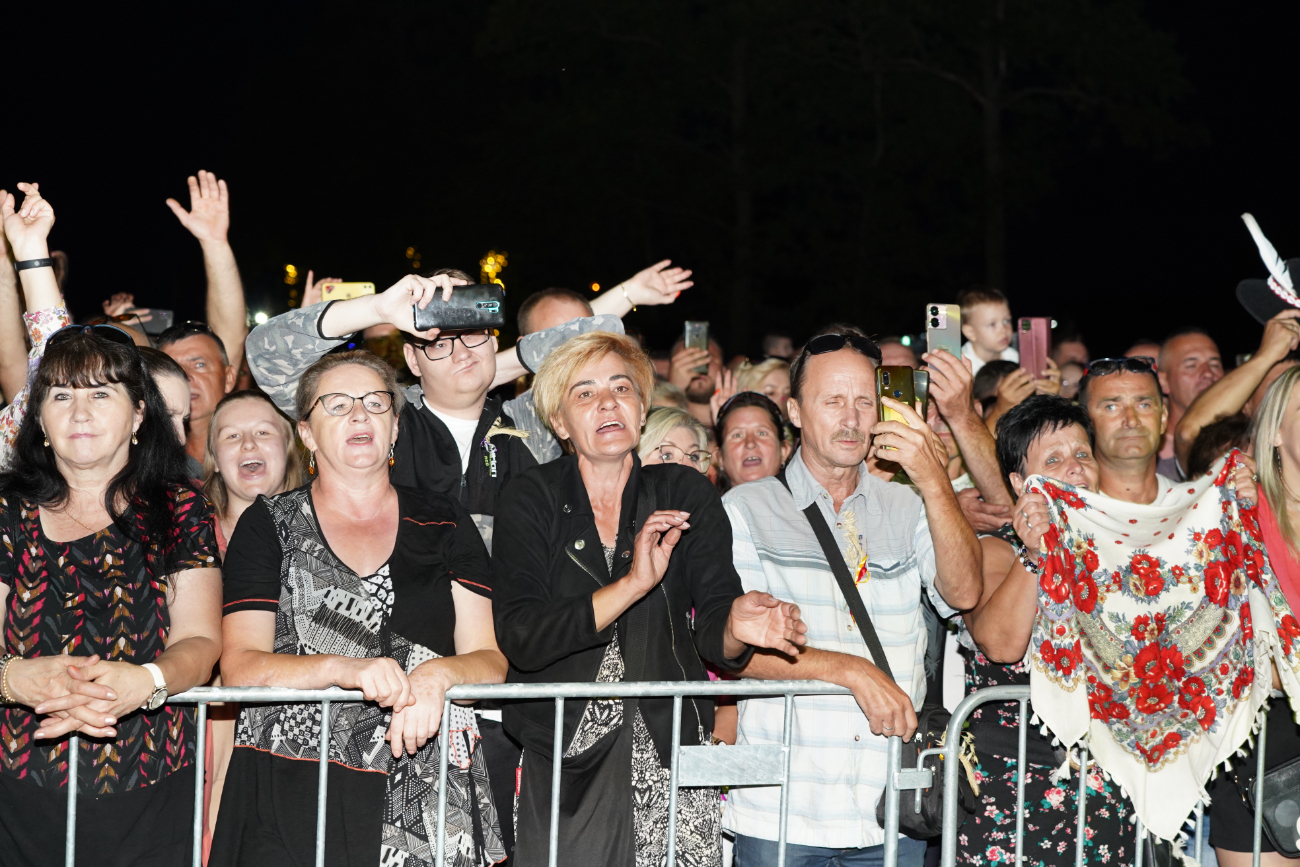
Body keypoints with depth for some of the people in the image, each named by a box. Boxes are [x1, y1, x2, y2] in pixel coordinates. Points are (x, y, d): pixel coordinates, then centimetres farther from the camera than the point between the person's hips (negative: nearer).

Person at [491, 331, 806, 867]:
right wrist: (633, 584, -21)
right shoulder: (531, 501, 2)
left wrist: (735, 628, -26)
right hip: (561, 765, -1)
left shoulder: (687, 495, 6)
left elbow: (712, 634, -2)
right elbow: (520, 638, -12)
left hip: (672, 762, 1)